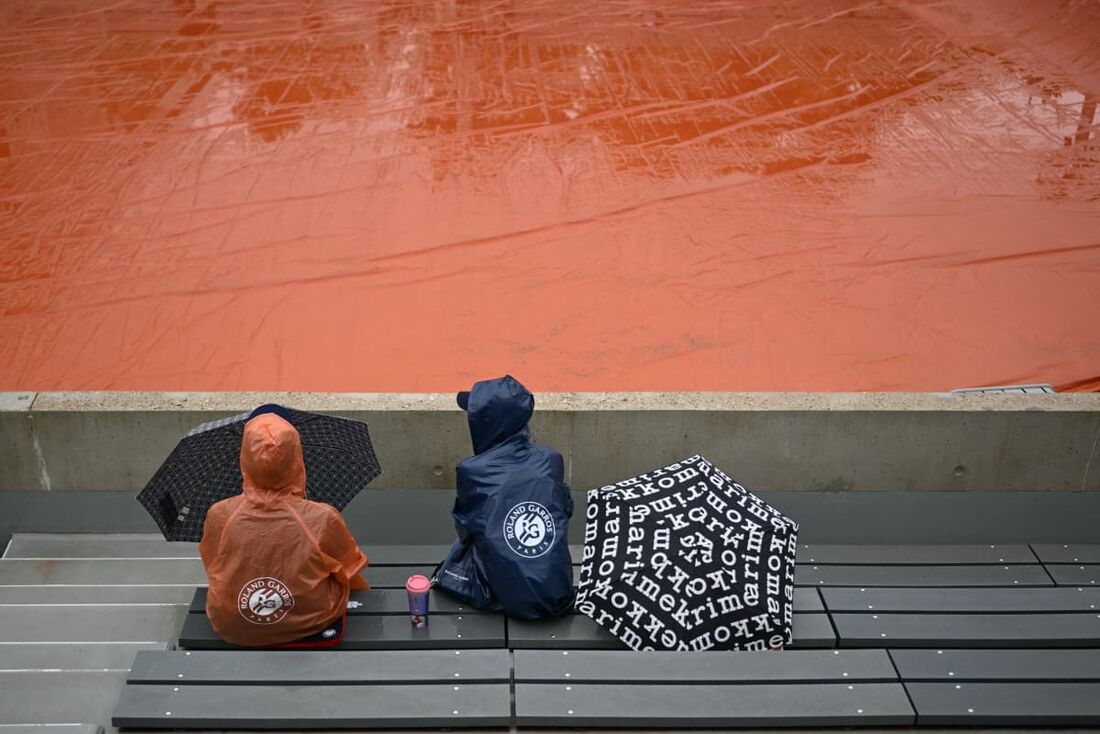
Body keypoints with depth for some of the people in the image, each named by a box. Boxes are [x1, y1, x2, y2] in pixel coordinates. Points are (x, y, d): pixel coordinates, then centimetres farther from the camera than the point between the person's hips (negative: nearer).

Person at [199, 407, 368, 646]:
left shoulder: (219, 516, -24)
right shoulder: (322, 519, -29)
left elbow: (214, 568, -1)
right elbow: (349, 568, -8)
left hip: (232, 628, 2)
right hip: (310, 625, -2)